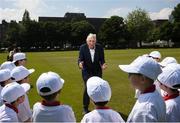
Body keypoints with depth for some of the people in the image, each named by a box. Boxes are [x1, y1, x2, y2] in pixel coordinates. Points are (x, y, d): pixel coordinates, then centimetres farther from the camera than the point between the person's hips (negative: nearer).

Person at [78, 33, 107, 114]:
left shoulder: (99, 47, -13)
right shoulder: (83, 47, -15)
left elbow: (102, 59, -9)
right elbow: (80, 58, -17)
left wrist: (103, 65, -30)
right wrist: (80, 63, -39)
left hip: (97, 71, 2)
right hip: (87, 71, -2)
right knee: (87, 88, -12)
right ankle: (85, 108, 6)